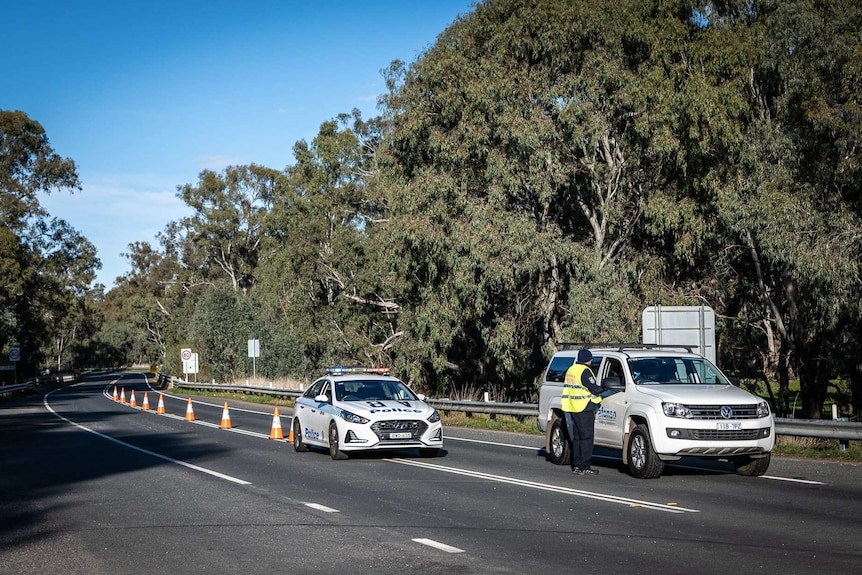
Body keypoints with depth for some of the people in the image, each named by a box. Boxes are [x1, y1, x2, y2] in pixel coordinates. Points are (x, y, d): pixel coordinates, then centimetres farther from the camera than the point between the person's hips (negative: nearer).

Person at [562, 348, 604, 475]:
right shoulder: (584, 371, -14)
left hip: (572, 409, 9)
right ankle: (584, 467, -7)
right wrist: (602, 390, 5)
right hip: (584, 409, -9)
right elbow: (594, 389, -16)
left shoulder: (571, 370, 15)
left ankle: (576, 465, 15)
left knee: (577, 438, 14)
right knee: (586, 438, -5)